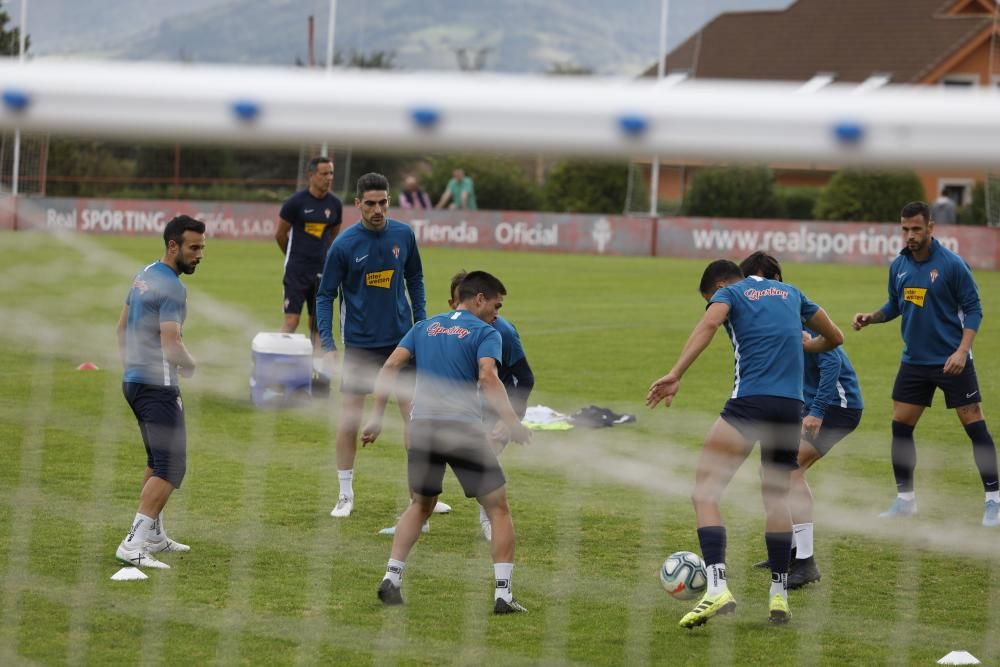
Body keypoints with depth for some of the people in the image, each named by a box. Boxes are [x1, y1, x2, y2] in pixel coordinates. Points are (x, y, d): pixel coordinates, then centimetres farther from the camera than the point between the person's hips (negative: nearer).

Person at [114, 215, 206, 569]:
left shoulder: (145, 275, 13)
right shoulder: (172, 287, -17)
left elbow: (122, 326, 23)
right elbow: (171, 345, -23)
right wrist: (191, 366, -4)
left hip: (133, 380, 10)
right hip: (157, 385, -10)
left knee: (157, 461, 23)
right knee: (170, 469, -12)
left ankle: (154, 535, 31)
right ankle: (134, 544, -19)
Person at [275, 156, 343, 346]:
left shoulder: (335, 205, 3)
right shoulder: (295, 202, -9)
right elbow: (280, 234, 1)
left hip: (321, 271, 4)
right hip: (296, 271, -4)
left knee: (318, 323, 6)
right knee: (291, 319, -9)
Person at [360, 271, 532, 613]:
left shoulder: (425, 327, 17)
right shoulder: (485, 333, 2)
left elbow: (390, 367, 8)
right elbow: (488, 377, -15)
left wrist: (377, 415, 10)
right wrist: (511, 422, -21)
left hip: (422, 427, 5)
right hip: (464, 430, -5)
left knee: (421, 506, 25)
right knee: (498, 508, 6)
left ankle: (392, 577, 13)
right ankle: (503, 593, -3)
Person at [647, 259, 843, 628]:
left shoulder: (729, 293, 8)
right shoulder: (789, 292, 23)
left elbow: (709, 324, -16)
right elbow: (834, 337, 32)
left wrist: (675, 375, -25)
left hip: (749, 403, -5)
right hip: (792, 406, 5)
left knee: (704, 493, -3)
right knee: (776, 499, 22)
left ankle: (717, 587, -21)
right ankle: (779, 596, 18)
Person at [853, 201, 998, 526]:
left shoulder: (952, 264, -13)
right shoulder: (898, 266, 2)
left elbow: (973, 309, -9)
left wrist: (962, 350, -19)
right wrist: (871, 317, -3)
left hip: (951, 361, -5)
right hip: (914, 361, 5)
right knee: (900, 426, 4)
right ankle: (905, 498, 17)